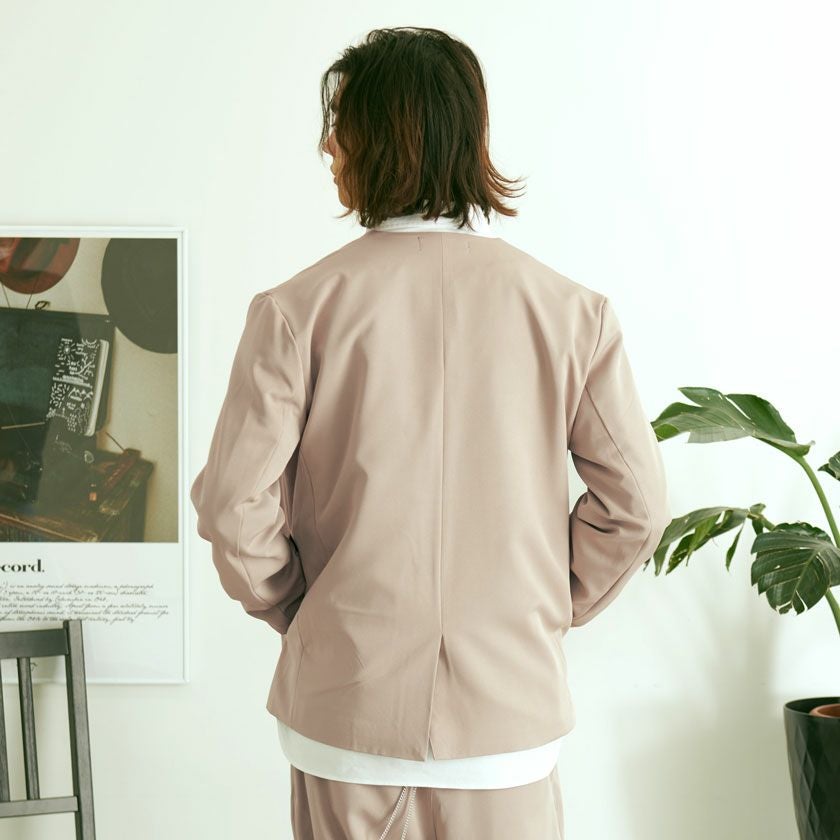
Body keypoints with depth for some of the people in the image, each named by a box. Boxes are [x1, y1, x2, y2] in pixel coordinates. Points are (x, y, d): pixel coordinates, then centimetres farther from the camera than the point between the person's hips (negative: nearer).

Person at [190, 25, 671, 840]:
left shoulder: (297, 308, -11)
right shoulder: (568, 310, -6)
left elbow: (235, 507, -11)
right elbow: (635, 503, -2)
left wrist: (295, 612, 7)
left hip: (347, 709, 0)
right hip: (509, 708, 1)